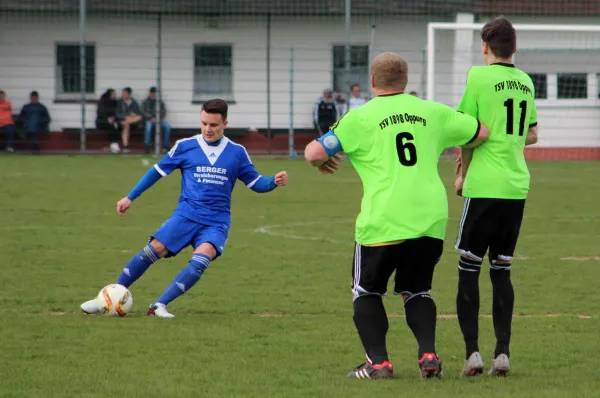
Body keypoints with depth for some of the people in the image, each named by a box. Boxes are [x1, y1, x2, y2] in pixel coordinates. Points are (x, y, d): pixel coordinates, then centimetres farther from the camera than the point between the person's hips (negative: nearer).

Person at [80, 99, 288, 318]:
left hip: (217, 223, 0)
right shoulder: (185, 146, 5)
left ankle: (159, 305, -26)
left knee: (203, 256, -29)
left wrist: (274, 181, -9)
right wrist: (130, 197, 11)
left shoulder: (237, 152, 7)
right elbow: (157, 171, 13)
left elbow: (256, 183, 13)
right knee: (154, 250, -18)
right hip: (186, 215, 0)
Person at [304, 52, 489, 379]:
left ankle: (378, 362, 4)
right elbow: (481, 133, 22)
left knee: (367, 291, 15)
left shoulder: (359, 118, -1)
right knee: (416, 290, 21)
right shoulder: (432, 112, 11)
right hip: (431, 219, 4)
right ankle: (428, 355, 3)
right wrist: (461, 151, 43)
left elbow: (314, 153, -4)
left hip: (383, 223, -4)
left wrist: (321, 162, 19)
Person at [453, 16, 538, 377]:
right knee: (502, 270, 11)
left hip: (484, 185, -5)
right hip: (518, 186, 5)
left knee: (468, 269, 0)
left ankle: (472, 351, -7)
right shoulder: (525, 81, 11)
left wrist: (462, 174, 6)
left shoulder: (479, 76, -8)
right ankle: (503, 352, 5)